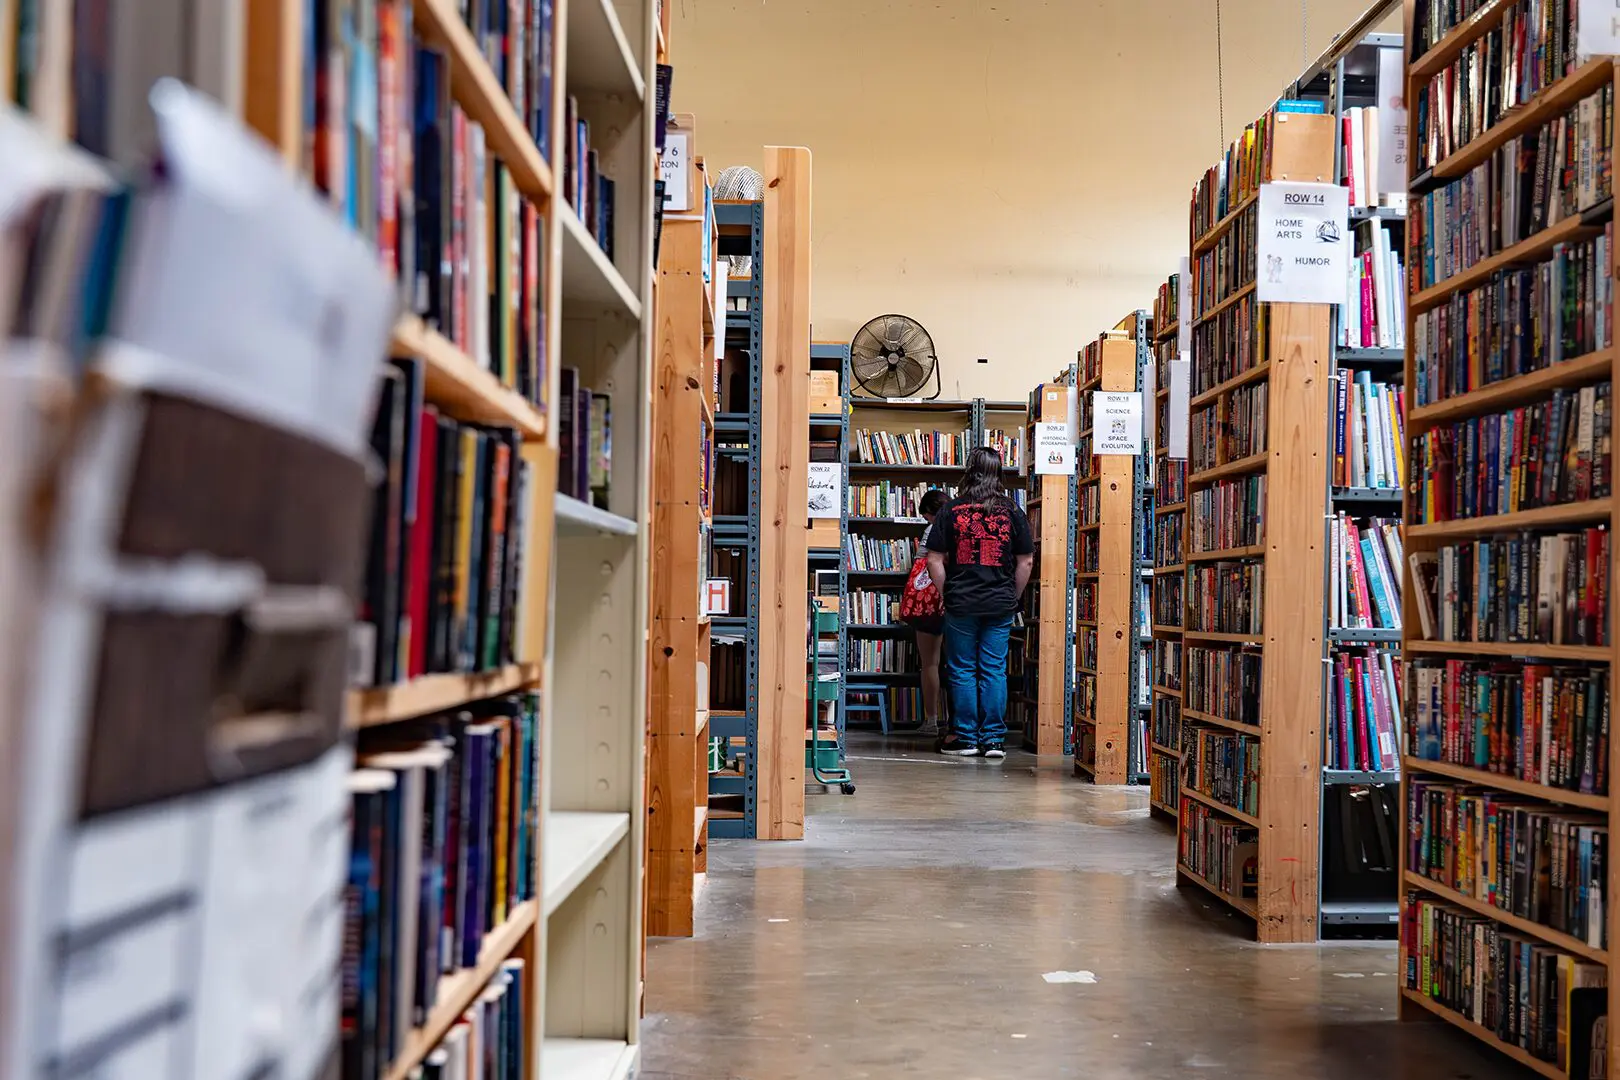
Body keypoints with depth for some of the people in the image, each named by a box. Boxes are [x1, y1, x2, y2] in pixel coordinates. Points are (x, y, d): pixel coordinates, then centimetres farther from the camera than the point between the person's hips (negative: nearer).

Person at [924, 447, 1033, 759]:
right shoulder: (1012, 512, 1)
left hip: (960, 604, -1)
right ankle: (994, 739, 7)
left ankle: (965, 737, 11)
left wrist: (946, 594, 7)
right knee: (995, 670, 6)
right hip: (1000, 605, 1)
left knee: (962, 670, 7)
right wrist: (1012, 597, 13)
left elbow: (934, 561, -4)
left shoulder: (951, 510, -3)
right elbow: (1026, 562, 4)